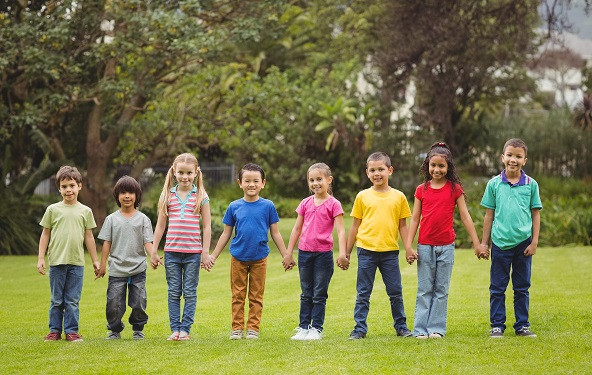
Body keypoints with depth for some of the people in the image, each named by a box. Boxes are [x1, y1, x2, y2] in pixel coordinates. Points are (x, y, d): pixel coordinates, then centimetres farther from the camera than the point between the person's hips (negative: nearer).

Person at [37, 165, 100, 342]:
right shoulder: (53, 210, 3)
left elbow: (89, 237, 12)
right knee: (57, 300, 5)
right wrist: (41, 258, 2)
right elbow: (45, 235, 7)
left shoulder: (85, 211, 7)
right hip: (56, 261, 0)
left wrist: (95, 261, 12)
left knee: (73, 301, 2)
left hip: (76, 263, 1)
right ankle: (55, 331, 13)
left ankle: (71, 331, 8)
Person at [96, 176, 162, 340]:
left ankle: (138, 329, 19)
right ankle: (115, 330, 15)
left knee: (138, 302, 1)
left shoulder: (143, 219, 4)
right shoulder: (112, 219, 6)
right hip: (117, 269, 0)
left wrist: (153, 255, -20)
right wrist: (102, 264, 2)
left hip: (138, 269, 0)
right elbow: (107, 242, 7)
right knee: (114, 303, -2)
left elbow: (147, 242, -1)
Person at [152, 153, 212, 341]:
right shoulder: (167, 195, 5)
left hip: (193, 252, -2)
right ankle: (175, 328, 10)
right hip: (171, 252, 2)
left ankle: (185, 329, 8)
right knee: (174, 292, 5)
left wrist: (206, 252, -3)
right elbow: (160, 225, 10)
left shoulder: (201, 196, 0)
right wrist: (154, 251, 8)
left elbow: (206, 227, 1)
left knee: (190, 292, 3)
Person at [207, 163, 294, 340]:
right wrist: (213, 256, 7)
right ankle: (237, 328, 12)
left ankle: (253, 328, 12)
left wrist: (285, 256, 3)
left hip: (259, 258, -1)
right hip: (238, 257, 1)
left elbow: (275, 233, 5)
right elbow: (226, 234, 8)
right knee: (238, 295, 6)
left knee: (256, 296, 6)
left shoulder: (267, 206, -2)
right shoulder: (234, 207, 1)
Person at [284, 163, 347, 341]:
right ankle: (303, 327, 14)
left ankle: (316, 329, 7)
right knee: (306, 294, 10)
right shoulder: (305, 203, 7)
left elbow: (340, 231, -9)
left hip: (323, 253, -4)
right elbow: (297, 229, 13)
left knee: (319, 294, 2)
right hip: (305, 252, 4)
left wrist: (342, 253, -20)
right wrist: (289, 253, 11)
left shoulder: (333, 204, -4)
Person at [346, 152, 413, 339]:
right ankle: (360, 328, 9)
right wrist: (347, 251, 9)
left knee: (396, 292, 7)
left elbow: (403, 225, 9)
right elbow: (355, 226, 9)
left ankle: (401, 326, 19)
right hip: (366, 251, 0)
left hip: (390, 252, 0)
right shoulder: (363, 196, 3)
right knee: (363, 293, 3)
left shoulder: (399, 197, 4)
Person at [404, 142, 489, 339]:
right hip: (425, 246, 1)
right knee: (424, 290, 3)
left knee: (441, 290, 5)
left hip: (446, 246, -1)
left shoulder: (455, 189, 0)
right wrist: (408, 246, -2)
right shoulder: (422, 190, 3)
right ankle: (421, 329, 6)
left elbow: (465, 217, 2)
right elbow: (414, 219, 5)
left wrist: (477, 244, 0)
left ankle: (437, 328, 9)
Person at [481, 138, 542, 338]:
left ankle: (522, 325, 17)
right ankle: (497, 325, 12)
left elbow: (536, 214, 5)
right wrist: (484, 243, 5)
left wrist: (534, 242, 0)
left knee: (522, 288, 8)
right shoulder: (494, 184, 1)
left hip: (523, 243, 0)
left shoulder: (531, 184, 1)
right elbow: (489, 215, 6)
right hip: (500, 243, 0)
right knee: (497, 287, 4)